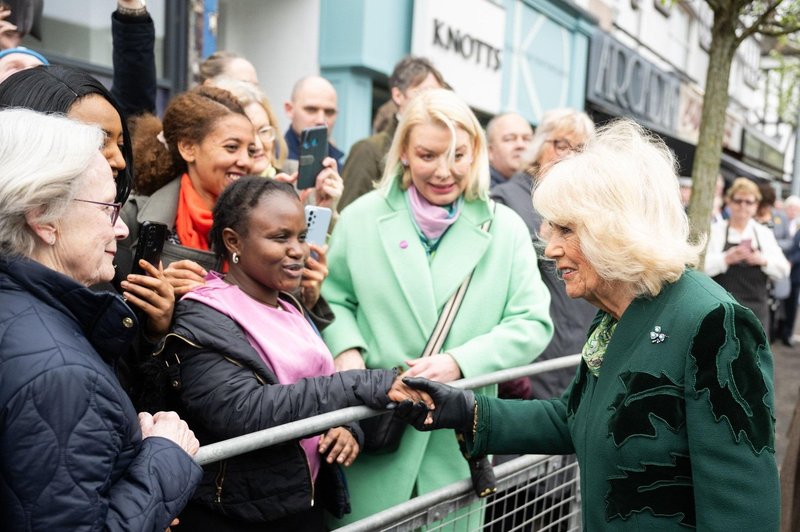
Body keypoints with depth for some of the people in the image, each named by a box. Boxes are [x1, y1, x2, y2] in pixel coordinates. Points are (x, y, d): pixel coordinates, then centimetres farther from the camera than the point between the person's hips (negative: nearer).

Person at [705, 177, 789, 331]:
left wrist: (763, 260, -14)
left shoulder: (764, 233, 12)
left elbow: (783, 270, 6)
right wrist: (726, 259, -24)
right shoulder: (714, 231, 2)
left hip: (755, 307, 3)